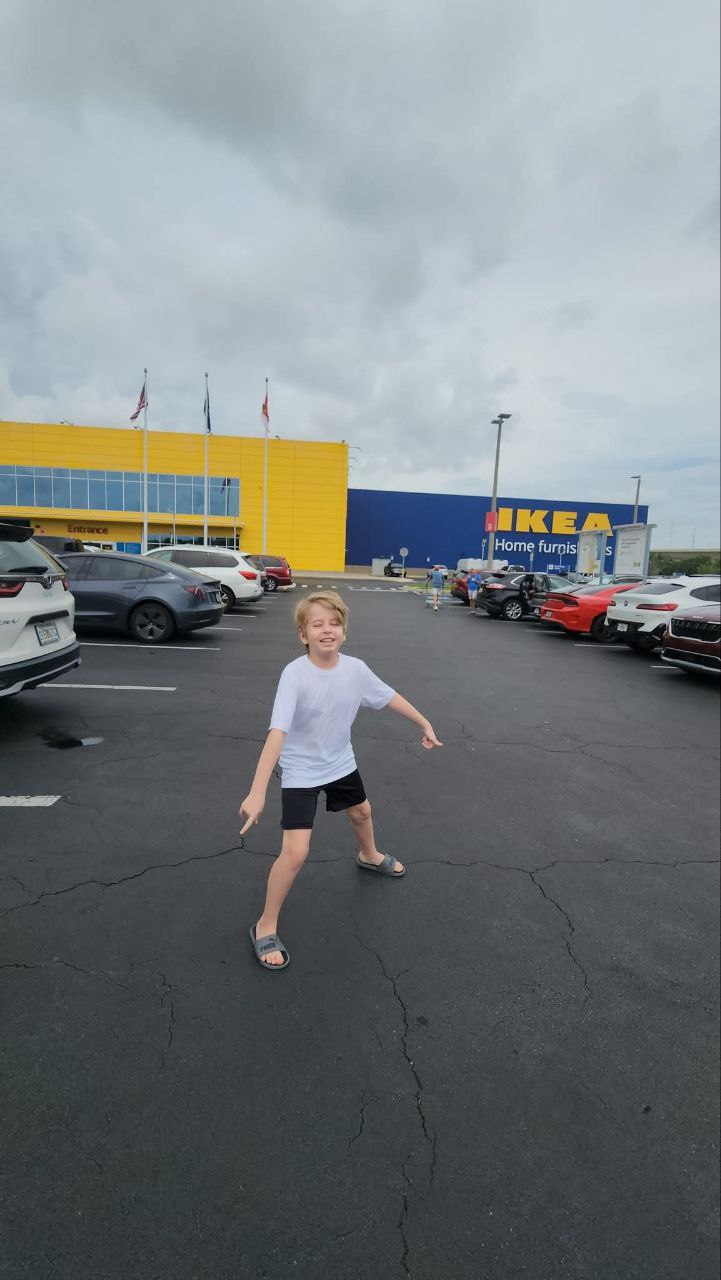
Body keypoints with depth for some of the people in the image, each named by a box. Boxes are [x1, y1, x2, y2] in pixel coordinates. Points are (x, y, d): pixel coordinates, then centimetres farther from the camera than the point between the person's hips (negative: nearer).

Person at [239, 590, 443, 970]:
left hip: (340, 762, 6)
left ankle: (369, 856, 64)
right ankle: (265, 927, 11)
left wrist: (424, 723, 12)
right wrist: (257, 792, -42)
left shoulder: (355, 669, -15)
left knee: (361, 812, 29)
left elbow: (389, 696, 2)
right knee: (296, 852, -13)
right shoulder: (294, 674, -29)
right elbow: (277, 732, -36)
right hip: (300, 771, -6)